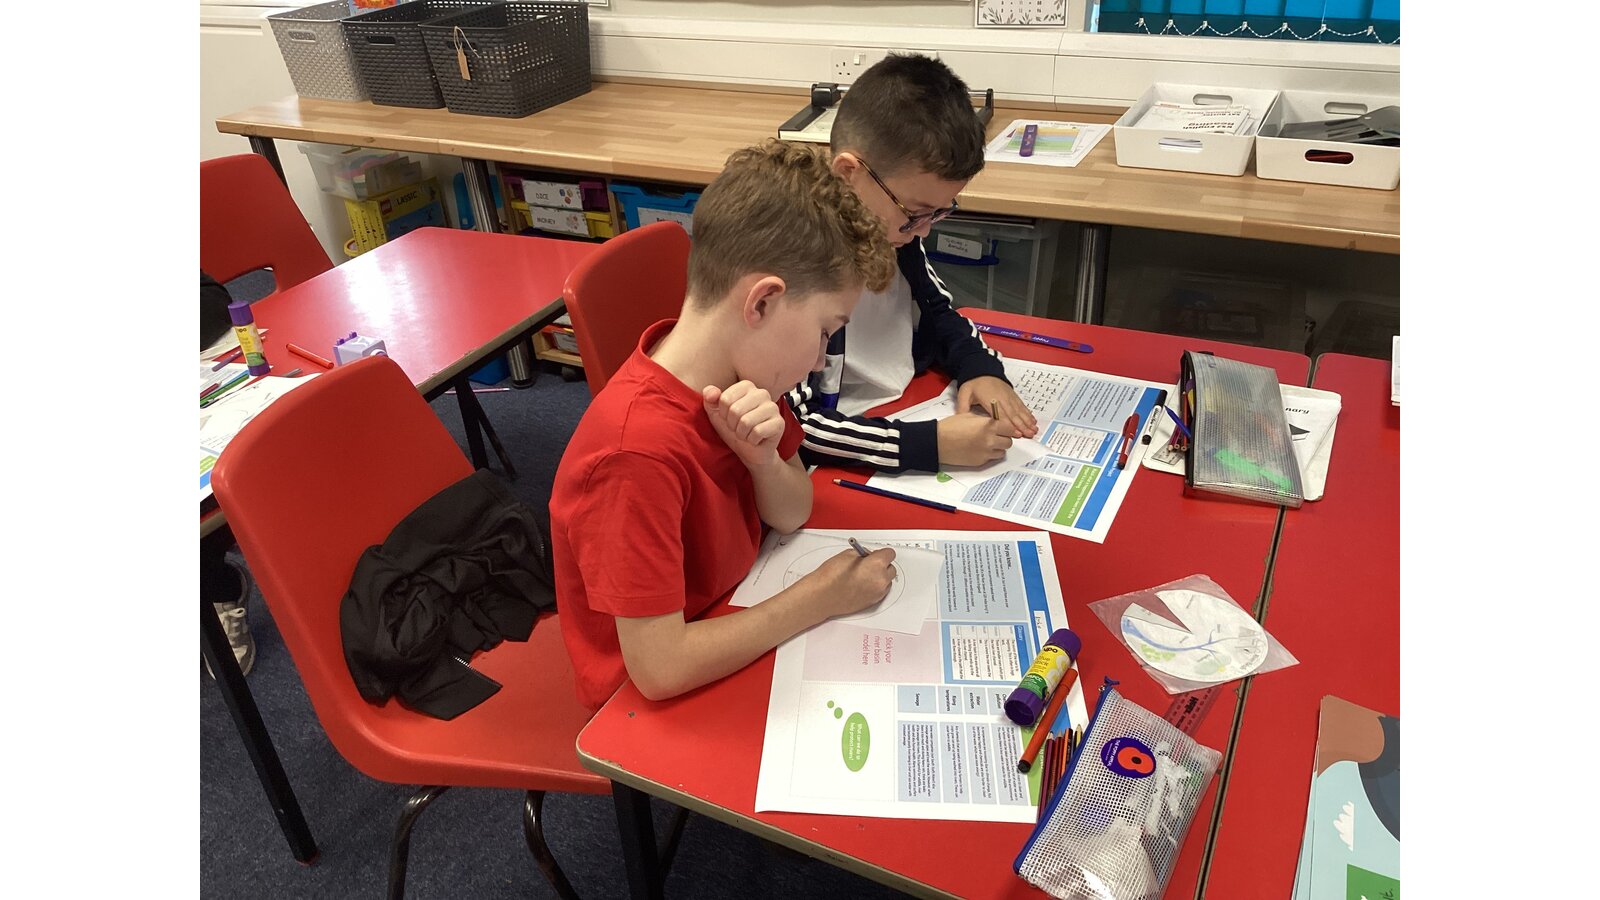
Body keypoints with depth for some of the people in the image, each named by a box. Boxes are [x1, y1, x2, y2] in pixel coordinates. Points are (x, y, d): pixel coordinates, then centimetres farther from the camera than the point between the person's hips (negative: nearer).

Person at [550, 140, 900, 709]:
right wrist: (821, 597, -23)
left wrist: (762, 456, -24)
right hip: (655, 703, -6)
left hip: (732, 626, 7)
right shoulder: (639, 449, -35)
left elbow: (791, 514, -1)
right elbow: (659, 668, -33)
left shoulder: (736, 370, -10)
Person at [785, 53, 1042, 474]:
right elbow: (785, 426, -25)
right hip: (847, 469, -7)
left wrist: (981, 368, -3)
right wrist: (931, 443, -31)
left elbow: (937, 309, 17)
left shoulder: (896, 221, -1)